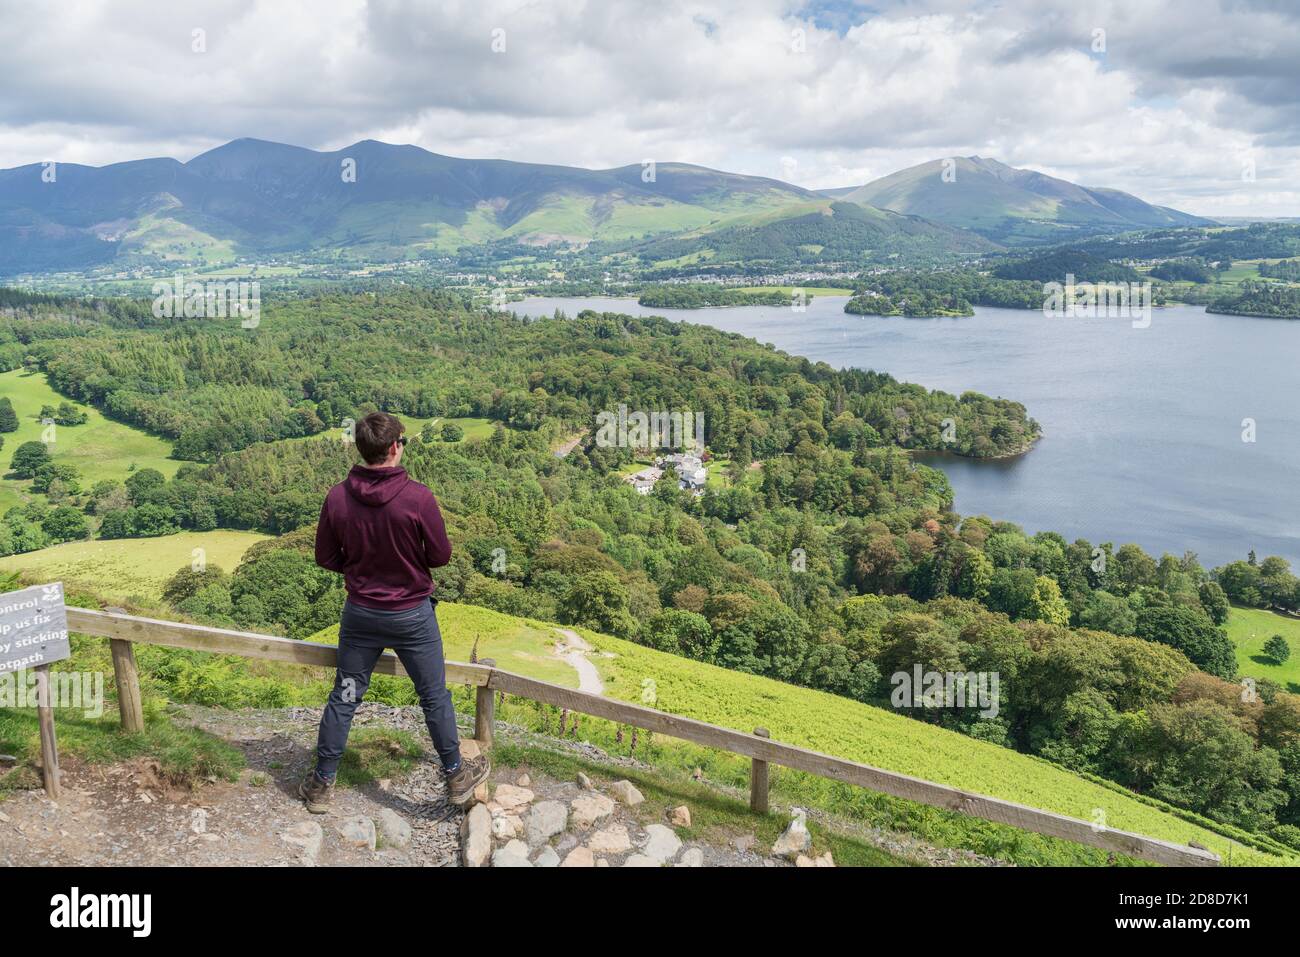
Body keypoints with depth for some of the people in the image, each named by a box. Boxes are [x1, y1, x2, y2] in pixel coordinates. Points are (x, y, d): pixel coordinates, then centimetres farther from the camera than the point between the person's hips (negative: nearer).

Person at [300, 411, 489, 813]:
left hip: (360, 612, 3)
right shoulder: (418, 497, -22)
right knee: (434, 696, 14)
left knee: (344, 697, 17)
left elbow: (326, 557, -1)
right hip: (412, 614, -3)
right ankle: (456, 775, 30)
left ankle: (321, 783, 29)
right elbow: (441, 556, -12)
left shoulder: (337, 498, -12)